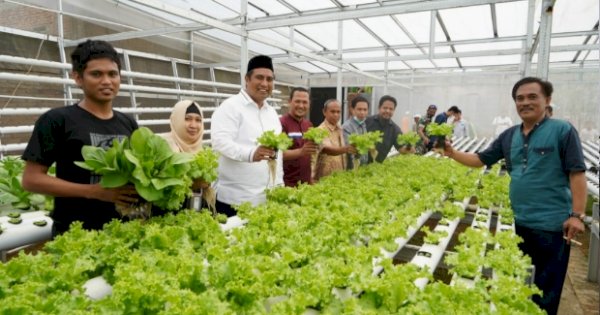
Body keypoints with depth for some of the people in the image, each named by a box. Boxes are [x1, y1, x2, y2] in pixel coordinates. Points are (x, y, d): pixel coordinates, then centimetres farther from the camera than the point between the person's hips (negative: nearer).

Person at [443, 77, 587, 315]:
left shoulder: (562, 130, -9)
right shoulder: (509, 136, 7)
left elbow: (577, 173, -11)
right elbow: (481, 159, 9)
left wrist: (577, 215, -16)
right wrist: (452, 153, -6)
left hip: (552, 224, -5)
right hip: (518, 221, 6)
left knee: (546, 288, 8)